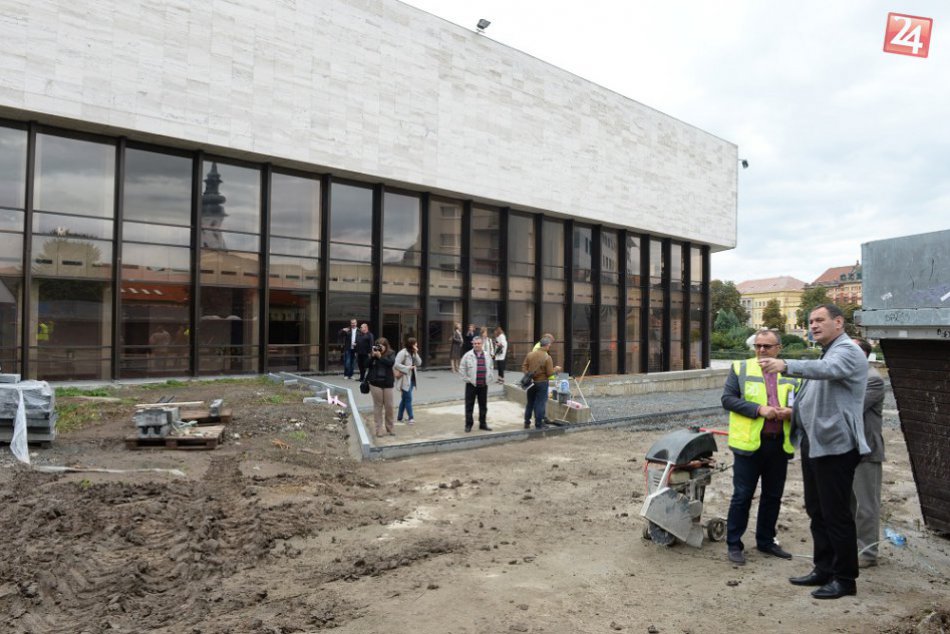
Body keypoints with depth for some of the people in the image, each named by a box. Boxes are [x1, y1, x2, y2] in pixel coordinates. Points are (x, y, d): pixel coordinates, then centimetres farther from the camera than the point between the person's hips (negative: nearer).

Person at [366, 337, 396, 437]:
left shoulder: (390, 354, 1)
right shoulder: (372, 354, 3)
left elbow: (391, 362, -18)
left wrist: (380, 356, -19)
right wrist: (372, 355, -15)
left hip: (388, 383, 0)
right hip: (375, 383, 0)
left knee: (389, 406, 5)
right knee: (378, 406, 2)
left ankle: (390, 428, 20)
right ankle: (378, 429, 9)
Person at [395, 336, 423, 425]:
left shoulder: (413, 353, 12)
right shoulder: (403, 353, -16)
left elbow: (419, 363, 3)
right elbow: (396, 364, -23)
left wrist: (415, 353, -7)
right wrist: (407, 368, -20)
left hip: (411, 379, 9)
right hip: (405, 380, -9)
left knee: (404, 399, 14)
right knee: (408, 398, -6)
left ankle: (399, 418, 22)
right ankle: (411, 418, 0)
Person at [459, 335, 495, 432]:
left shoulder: (487, 356, 8)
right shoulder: (468, 355, -4)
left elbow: (491, 368, 17)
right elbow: (462, 368, -3)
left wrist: (490, 379, 7)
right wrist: (466, 379, -8)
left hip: (484, 385, 3)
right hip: (471, 384, -3)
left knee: (483, 406, 10)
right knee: (469, 406, 2)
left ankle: (483, 424, 22)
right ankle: (468, 425, 11)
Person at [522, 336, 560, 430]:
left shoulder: (530, 354, -2)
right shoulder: (547, 357, -16)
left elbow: (524, 367, -1)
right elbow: (549, 373, -14)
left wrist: (528, 375, 4)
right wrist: (556, 369, 2)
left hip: (531, 382, 5)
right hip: (542, 382, -5)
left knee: (529, 403, 16)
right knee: (540, 404, 5)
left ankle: (527, 423, 21)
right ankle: (538, 424, 11)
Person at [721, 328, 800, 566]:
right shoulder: (740, 368, 1)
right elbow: (727, 399, -6)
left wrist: (791, 411, -9)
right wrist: (759, 409, -17)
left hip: (780, 444, 4)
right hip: (749, 443, -4)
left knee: (773, 496, 14)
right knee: (742, 495, 1)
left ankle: (766, 541, 30)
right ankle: (734, 544, 12)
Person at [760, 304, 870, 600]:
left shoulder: (848, 352, -12)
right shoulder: (826, 354, 19)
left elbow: (825, 369, -35)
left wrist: (786, 365, -49)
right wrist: (791, 411, 13)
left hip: (835, 445, -10)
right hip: (814, 443, 10)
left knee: (836, 514, -1)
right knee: (816, 510, 16)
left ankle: (845, 578, 12)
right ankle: (823, 570, 27)